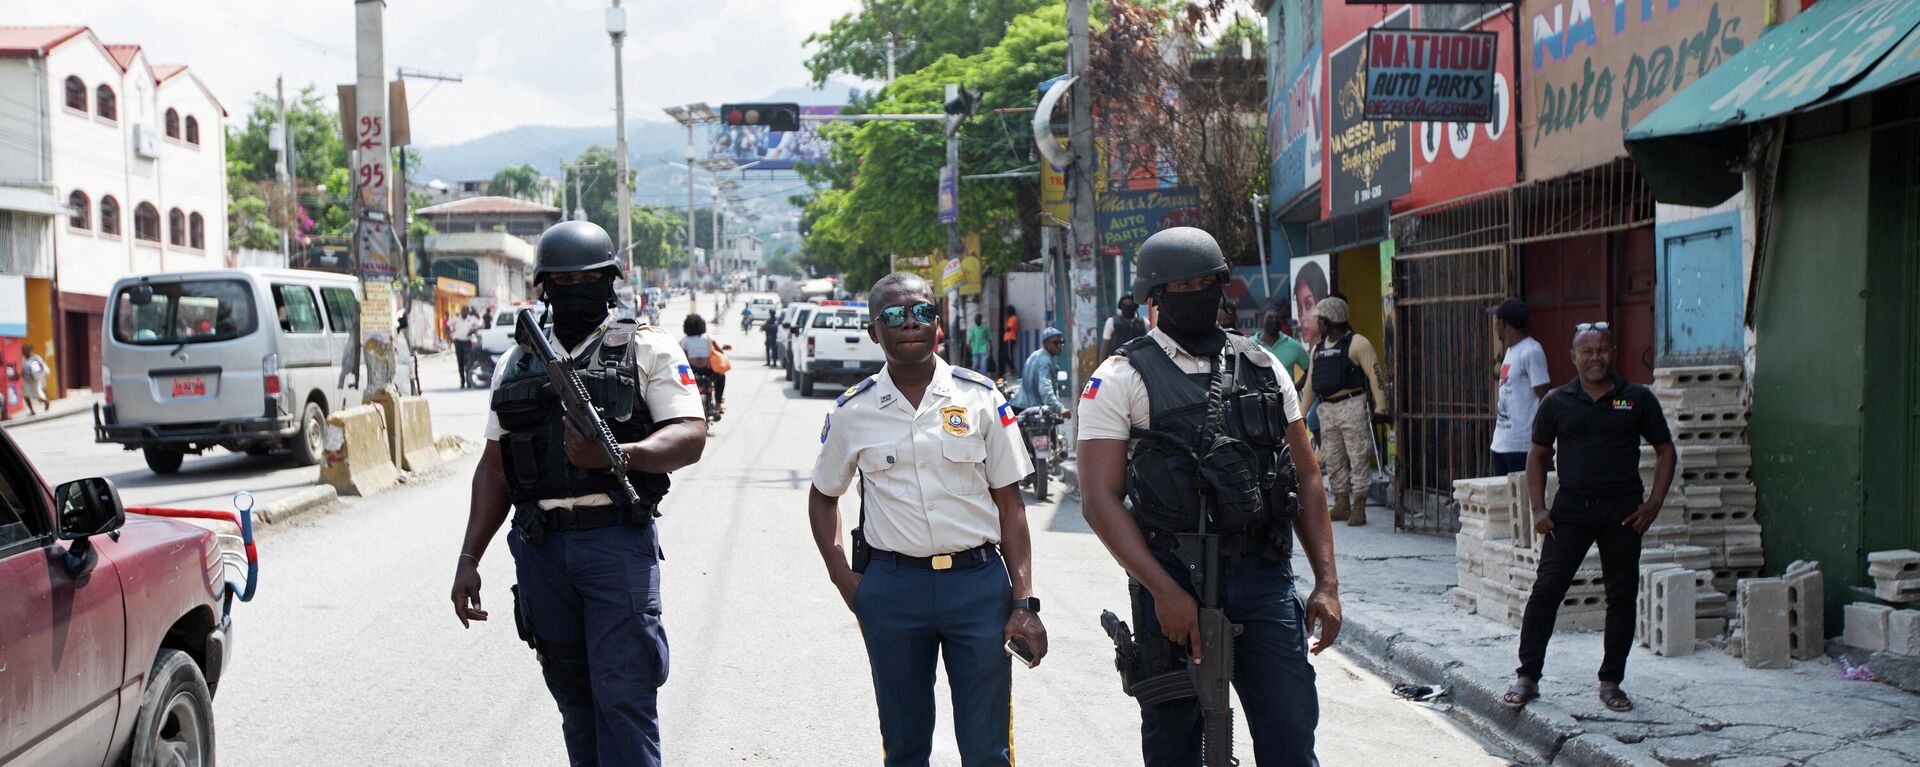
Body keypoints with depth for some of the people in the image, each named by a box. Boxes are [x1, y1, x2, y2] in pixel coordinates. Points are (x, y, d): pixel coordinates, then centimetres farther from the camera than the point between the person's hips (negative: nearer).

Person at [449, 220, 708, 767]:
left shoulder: (647, 350, 3)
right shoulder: (516, 364, 15)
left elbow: (691, 438, -8)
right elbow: (494, 466, 16)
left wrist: (617, 454, -26)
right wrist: (469, 558, 9)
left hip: (619, 543, -4)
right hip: (541, 550, 4)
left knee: (624, 694, -8)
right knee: (573, 696, 10)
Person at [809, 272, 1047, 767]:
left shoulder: (981, 398, 1)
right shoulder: (852, 412, 3)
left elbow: (1009, 505, 3)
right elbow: (823, 498, 17)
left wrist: (1024, 601, -3)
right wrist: (844, 579, 2)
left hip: (979, 582, -1)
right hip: (891, 589, 1)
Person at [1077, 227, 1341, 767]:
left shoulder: (1262, 367, 11)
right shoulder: (1121, 378, -2)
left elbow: (1305, 477, 13)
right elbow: (1101, 498, -9)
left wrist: (1327, 581, 5)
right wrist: (1165, 591, -16)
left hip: (1263, 575, 3)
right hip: (1172, 579, -3)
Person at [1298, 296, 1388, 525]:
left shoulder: (1357, 343, -5)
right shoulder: (1318, 348, 18)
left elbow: (1374, 375, -11)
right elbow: (1310, 384, 21)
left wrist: (1380, 407, -19)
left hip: (1352, 406, -7)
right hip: (1327, 409, 8)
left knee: (1358, 457, -7)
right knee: (1333, 460, 9)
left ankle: (1359, 508, -5)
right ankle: (1341, 505, 16)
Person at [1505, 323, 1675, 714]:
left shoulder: (1638, 399, 3)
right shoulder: (1557, 402, 4)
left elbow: (1665, 450, 9)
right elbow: (1537, 455, 10)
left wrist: (1654, 503, -2)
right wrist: (1539, 508, 0)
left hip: (1622, 513, 1)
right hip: (1570, 509, 0)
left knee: (1622, 596, 5)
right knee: (1546, 589, -5)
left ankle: (1611, 682, 16)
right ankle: (1527, 677, 2)